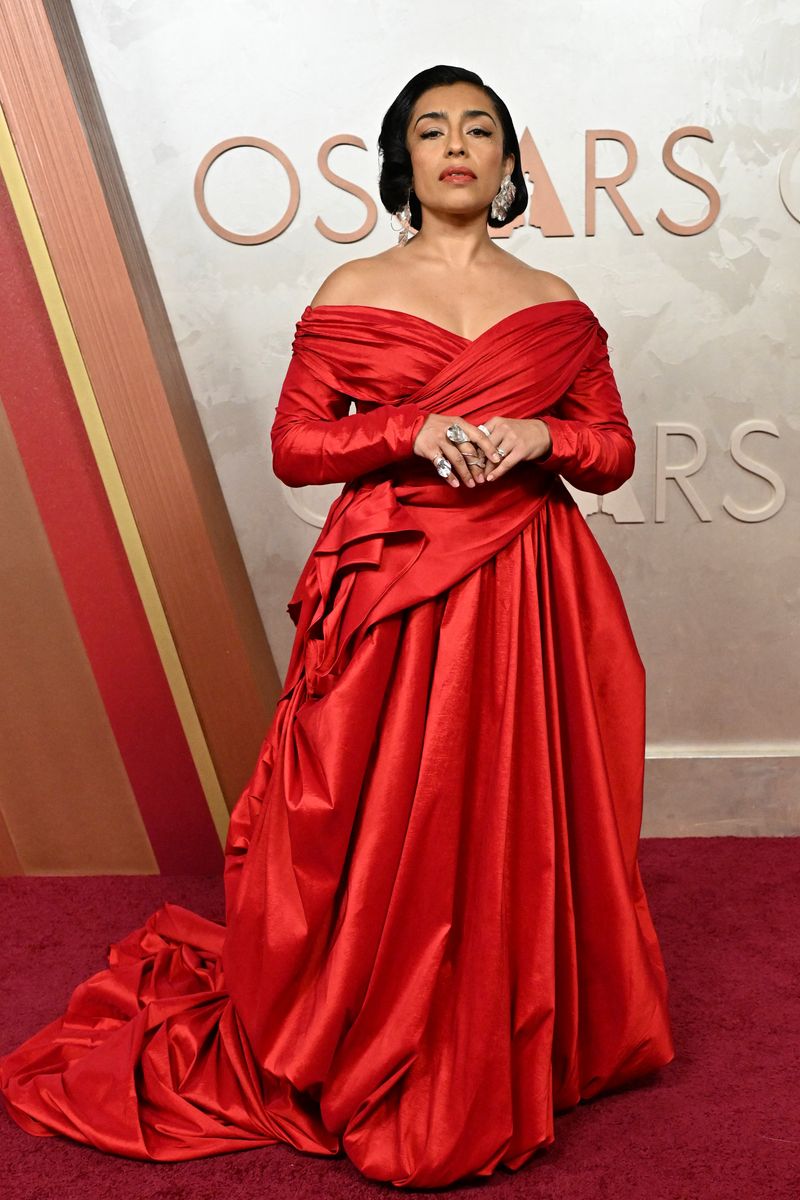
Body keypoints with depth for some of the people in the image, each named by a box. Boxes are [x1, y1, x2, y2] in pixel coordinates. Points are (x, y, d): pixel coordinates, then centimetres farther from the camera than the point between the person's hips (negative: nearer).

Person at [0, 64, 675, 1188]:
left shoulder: (554, 306, 9)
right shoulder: (352, 293, 4)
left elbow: (614, 451, 10)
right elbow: (293, 445, 0)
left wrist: (540, 435, -10)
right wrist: (412, 430, -14)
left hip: (524, 592, 2)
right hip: (388, 588, -2)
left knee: (513, 820, 8)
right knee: (384, 825, 3)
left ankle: (519, 1045, 30)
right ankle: (377, 1059, 24)